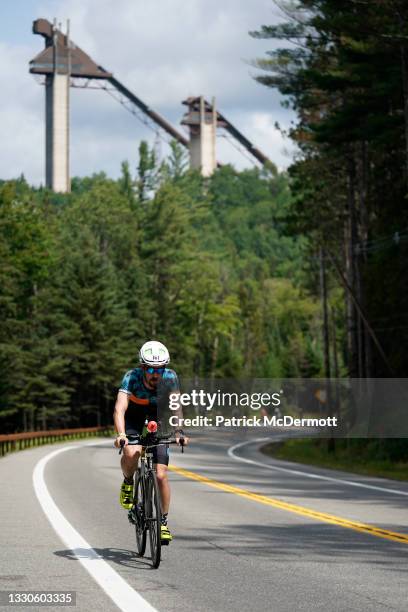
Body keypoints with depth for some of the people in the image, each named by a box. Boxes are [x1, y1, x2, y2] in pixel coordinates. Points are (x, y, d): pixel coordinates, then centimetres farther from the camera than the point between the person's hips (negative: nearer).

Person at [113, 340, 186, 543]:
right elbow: (120, 408, -41)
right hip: (134, 414, -1)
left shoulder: (170, 378, -26)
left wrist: (178, 431, -53)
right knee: (131, 453, -33)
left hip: (159, 416, 1)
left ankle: (163, 521, 7)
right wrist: (120, 434, -58)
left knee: (161, 475, -9)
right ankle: (128, 482, -1)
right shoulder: (132, 378, -31)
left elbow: (176, 406, -35)